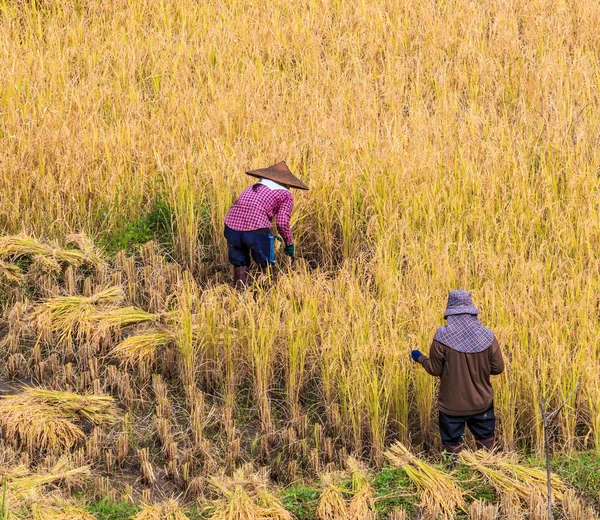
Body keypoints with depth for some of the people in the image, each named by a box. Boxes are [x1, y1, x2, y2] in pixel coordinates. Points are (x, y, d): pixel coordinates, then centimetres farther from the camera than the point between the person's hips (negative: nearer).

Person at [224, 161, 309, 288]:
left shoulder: (252, 188, 31)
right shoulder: (285, 195, 15)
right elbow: (282, 222, 0)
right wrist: (289, 244, 14)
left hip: (232, 225, 5)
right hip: (256, 229, -5)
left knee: (239, 265, 20)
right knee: (266, 266, 14)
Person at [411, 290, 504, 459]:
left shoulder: (442, 337, -17)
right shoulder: (487, 336, -11)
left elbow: (435, 369, -9)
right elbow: (498, 368, -5)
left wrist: (420, 358, 11)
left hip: (452, 405, -2)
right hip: (481, 403, 2)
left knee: (452, 443, 14)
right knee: (486, 439, 22)